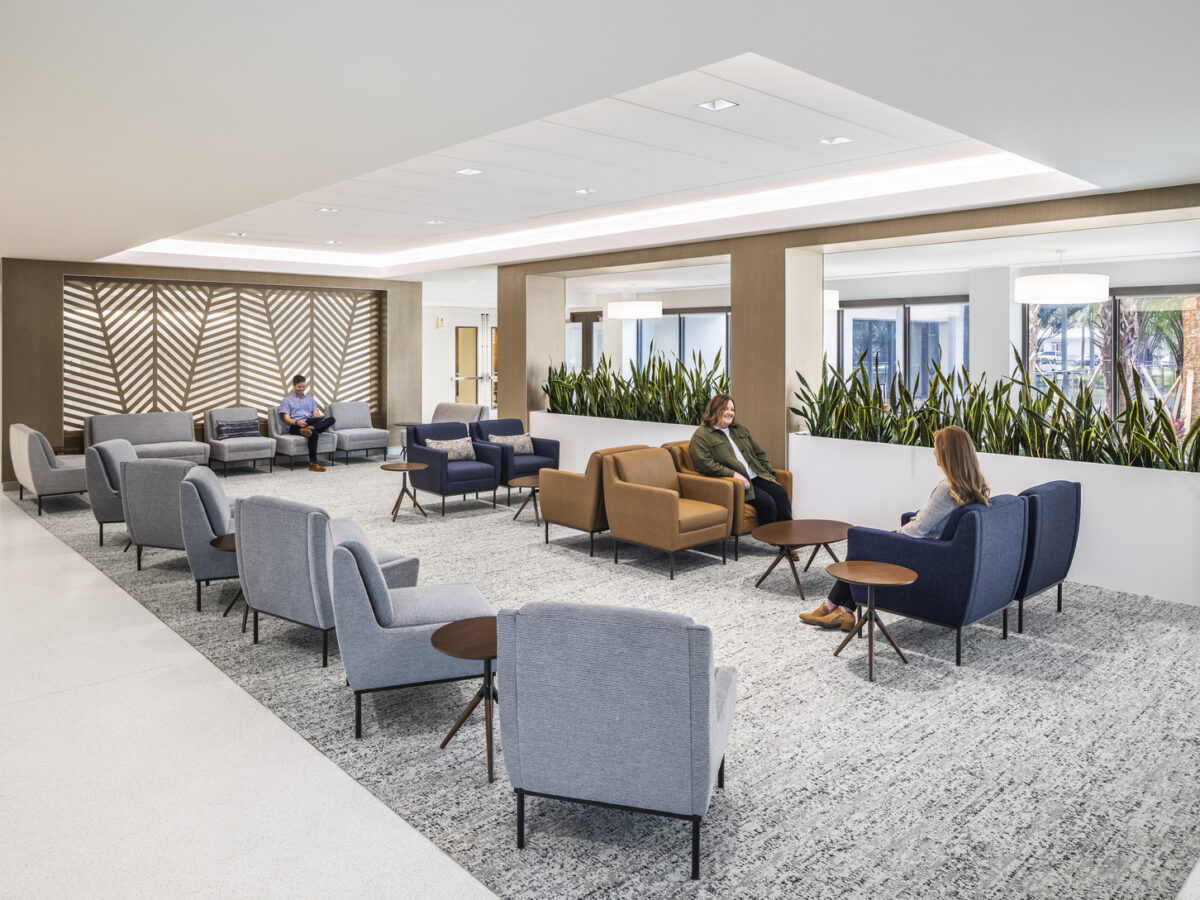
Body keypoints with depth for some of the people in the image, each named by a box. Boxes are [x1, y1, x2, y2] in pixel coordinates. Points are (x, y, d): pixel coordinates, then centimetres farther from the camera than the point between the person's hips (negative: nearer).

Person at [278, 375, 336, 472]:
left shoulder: (310, 399, 31)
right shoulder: (286, 400, 18)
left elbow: (316, 414, 16)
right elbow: (287, 418, 3)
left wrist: (321, 418, -11)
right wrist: (297, 422, -20)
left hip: (312, 422, 4)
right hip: (295, 427, -4)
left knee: (331, 419, -27)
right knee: (314, 433, -39)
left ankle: (310, 428, -49)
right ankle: (313, 463, -42)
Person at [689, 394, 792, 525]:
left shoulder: (741, 430, 24)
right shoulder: (701, 436, 0)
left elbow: (760, 454, 26)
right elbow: (706, 465, -12)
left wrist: (769, 473, 9)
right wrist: (734, 475, -18)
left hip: (758, 476, 6)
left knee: (781, 494, -22)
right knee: (766, 502, -28)